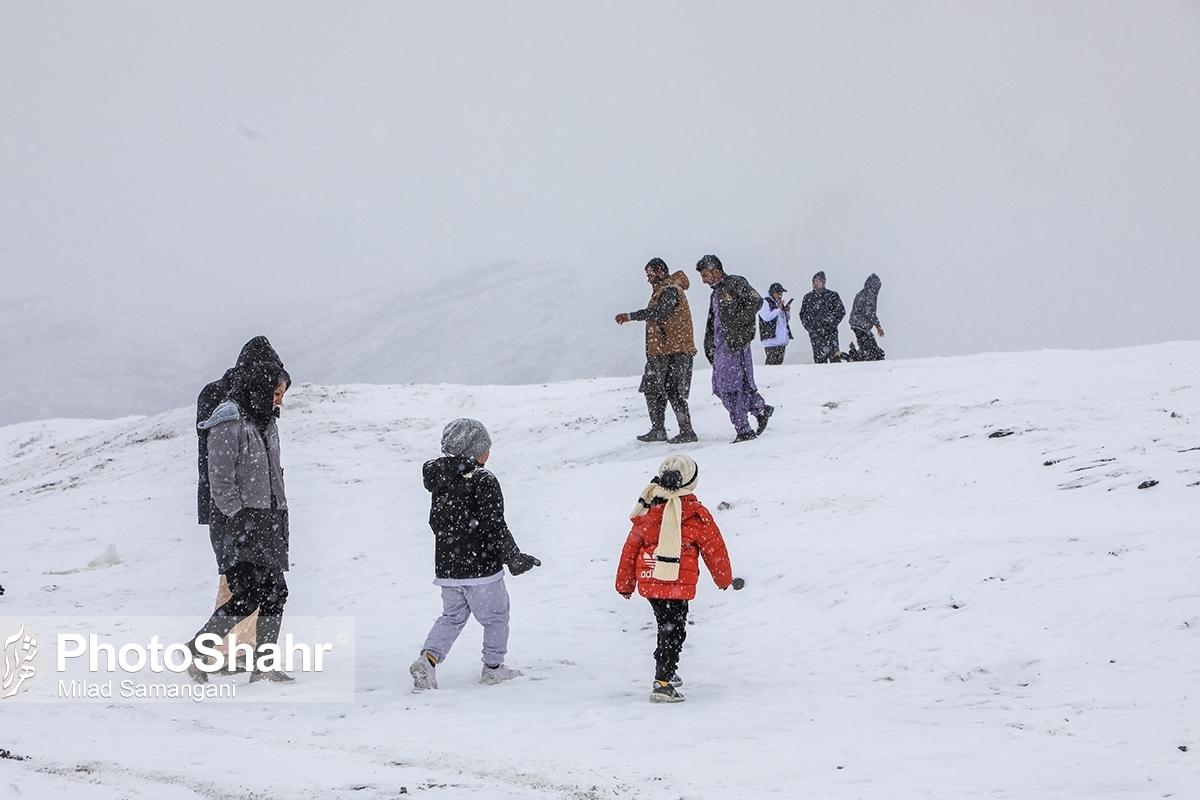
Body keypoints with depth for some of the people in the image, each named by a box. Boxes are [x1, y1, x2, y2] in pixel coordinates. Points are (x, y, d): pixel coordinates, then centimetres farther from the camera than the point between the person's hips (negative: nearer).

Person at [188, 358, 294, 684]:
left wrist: (278, 520, 14)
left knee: (275, 593, 2)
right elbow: (221, 482, -13)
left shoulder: (267, 424, 17)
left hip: (267, 522, 8)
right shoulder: (230, 424, -10)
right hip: (236, 524, -8)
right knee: (248, 596, -14)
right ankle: (195, 651, 0)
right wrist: (240, 521, -16)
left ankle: (264, 665, 10)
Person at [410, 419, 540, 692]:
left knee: (452, 617, 17)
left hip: (446, 567, 6)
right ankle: (493, 667, 19)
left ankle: (428, 657, -3)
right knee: (496, 616, 12)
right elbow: (494, 526, -19)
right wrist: (515, 558, -13)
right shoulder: (483, 482, -16)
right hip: (481, 567, -6)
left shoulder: (439, 480, 4)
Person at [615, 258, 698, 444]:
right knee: (653, 390, 11)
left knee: (674, 392, -9)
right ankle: (658, 430, 17)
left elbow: (659, 312, -28)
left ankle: (687, 432, -5)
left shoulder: (671, 291, -12)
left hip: (675, 352, -10)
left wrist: (631, 316, -32)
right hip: (660, 351, 10)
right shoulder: (661, 291, 20)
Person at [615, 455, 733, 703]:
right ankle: (663, 684, -9)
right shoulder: (695, 514, -9)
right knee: (673, 631, -1)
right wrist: (724, 578, 16)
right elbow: (714, 548, 0)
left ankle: (666, 672, 36)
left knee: (667, 626, 24)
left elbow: (630, 548, 9)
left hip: (649, 582, 5)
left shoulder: (647, 509, 4)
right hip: (677, 585, -5)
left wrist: (624, 584, 19)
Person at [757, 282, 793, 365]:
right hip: (771, 338, -8)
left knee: (779, 361, 6)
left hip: (782, 339, 8)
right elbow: (766, 317, -17)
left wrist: (787, 311, 7)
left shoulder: (780, 303, 22)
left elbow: (787, 319, 27)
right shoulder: (765, 302, -2)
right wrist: (779, 309, -14)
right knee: (771, 361, -14)